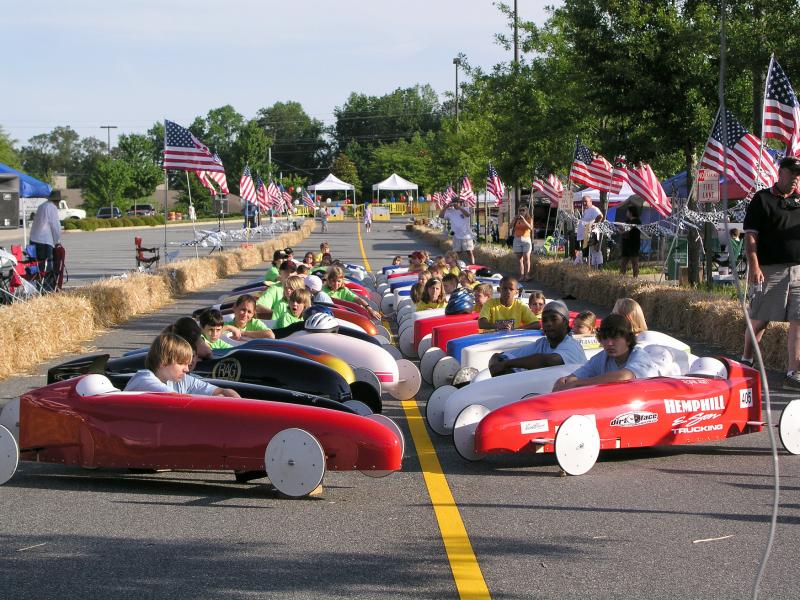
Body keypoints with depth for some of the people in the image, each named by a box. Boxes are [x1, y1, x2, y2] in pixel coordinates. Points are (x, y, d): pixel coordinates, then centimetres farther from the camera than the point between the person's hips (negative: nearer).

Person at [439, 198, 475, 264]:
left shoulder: (465, 209, -2)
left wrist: (459, 207, -29)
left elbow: (467, 214, -23)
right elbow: (441, 216, -2)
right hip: (456, 236, 3)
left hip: (466, 236, -3)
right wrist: (446, 207, -12)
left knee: (469, 252, -2)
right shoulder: (450, 211, 5)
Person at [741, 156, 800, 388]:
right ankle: (746, 361, 24)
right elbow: (750, 235, -4)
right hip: (770, 270, -4)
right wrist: (754, 266, -14)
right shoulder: (762, 199, 1)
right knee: (760, 319, 5)